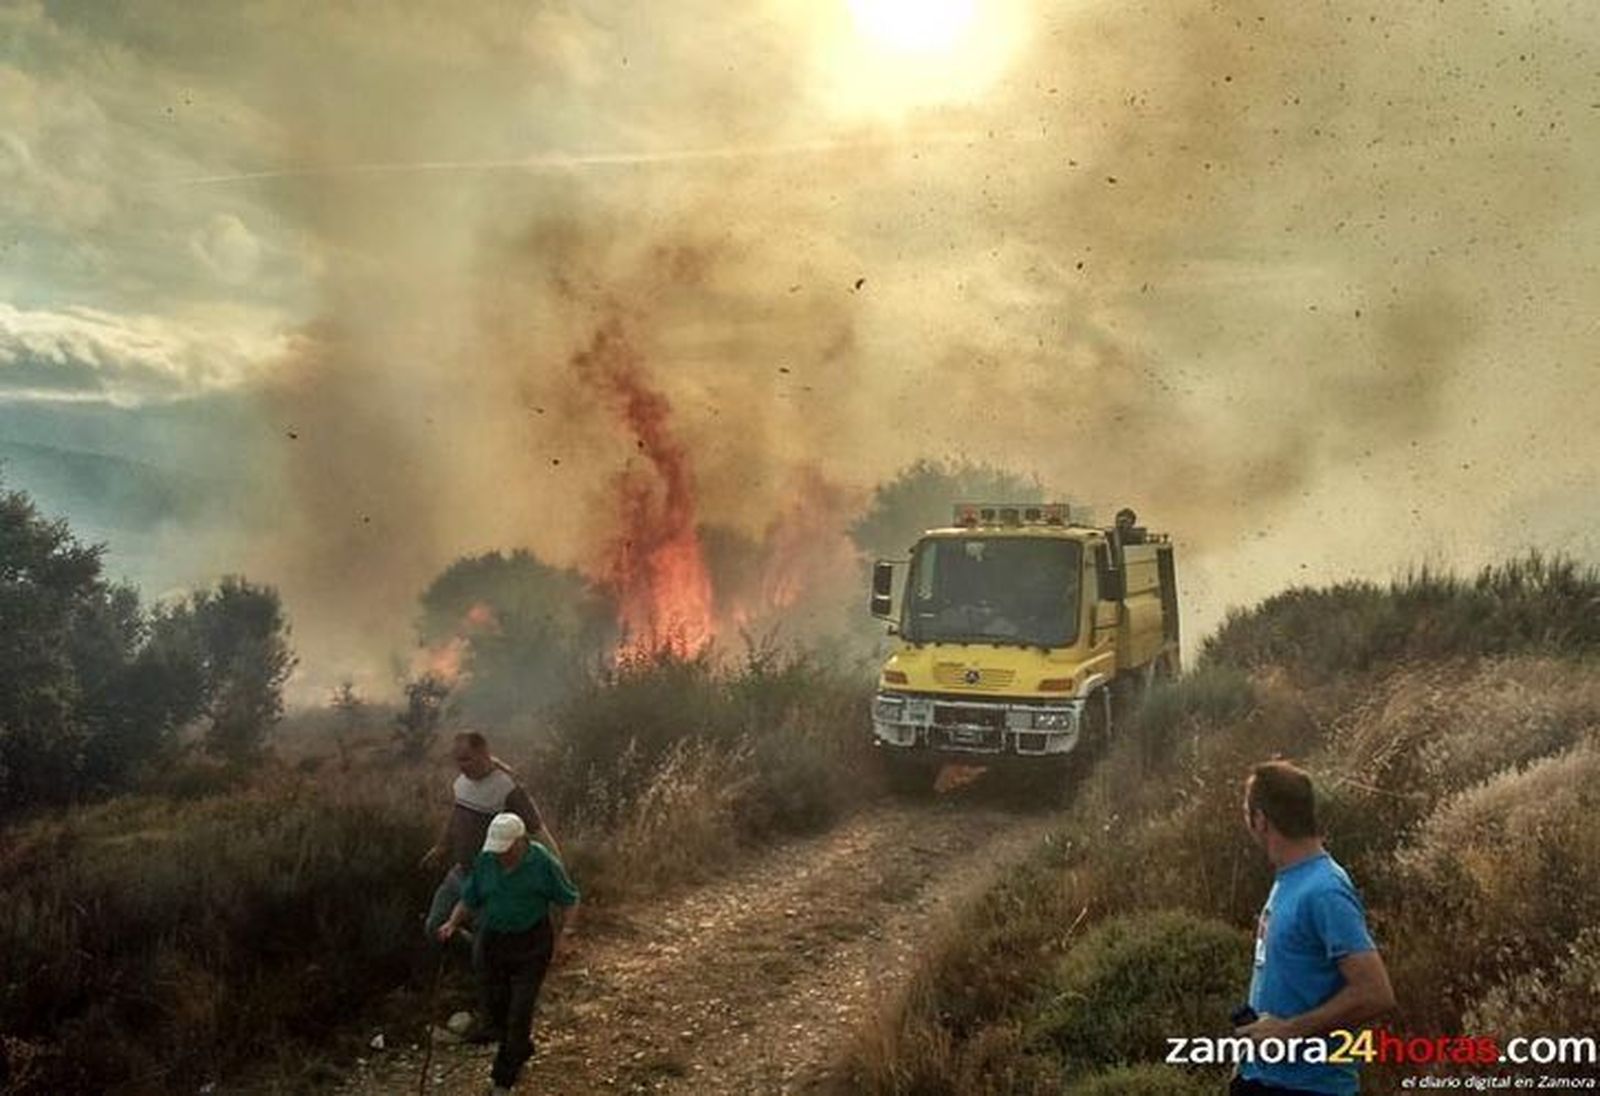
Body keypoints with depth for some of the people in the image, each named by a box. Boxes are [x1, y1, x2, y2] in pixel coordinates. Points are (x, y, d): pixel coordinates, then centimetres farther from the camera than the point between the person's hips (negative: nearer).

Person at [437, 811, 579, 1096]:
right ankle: (522, 1050, 41)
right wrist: (452, 923, -11)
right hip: (493, 942, 4)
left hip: (531, 944, -4)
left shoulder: (543, 863, -16)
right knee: (494, 1009, 11)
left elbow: (565, 900, -5)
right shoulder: (485, 861, -6)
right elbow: (469, 898, 4)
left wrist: (553, 938, -1)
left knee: (520, 1012, -7)